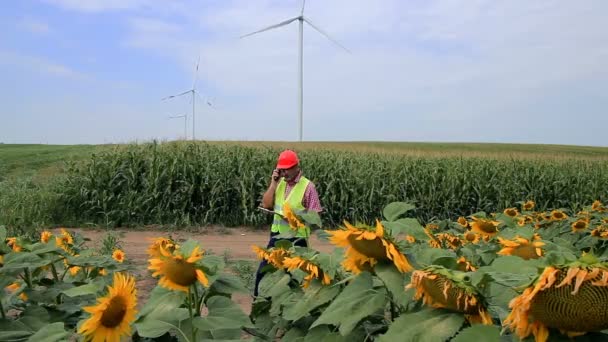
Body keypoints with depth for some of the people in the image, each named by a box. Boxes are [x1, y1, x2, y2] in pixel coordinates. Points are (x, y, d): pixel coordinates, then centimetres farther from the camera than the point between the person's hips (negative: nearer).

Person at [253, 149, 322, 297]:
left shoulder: (308, 186, -11)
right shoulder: (279, 182, 5)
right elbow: (266, 205, -1)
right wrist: (273, 183, -8)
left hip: (296, 238, -5)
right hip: (276, 234, 5)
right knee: (263, 270, 11)